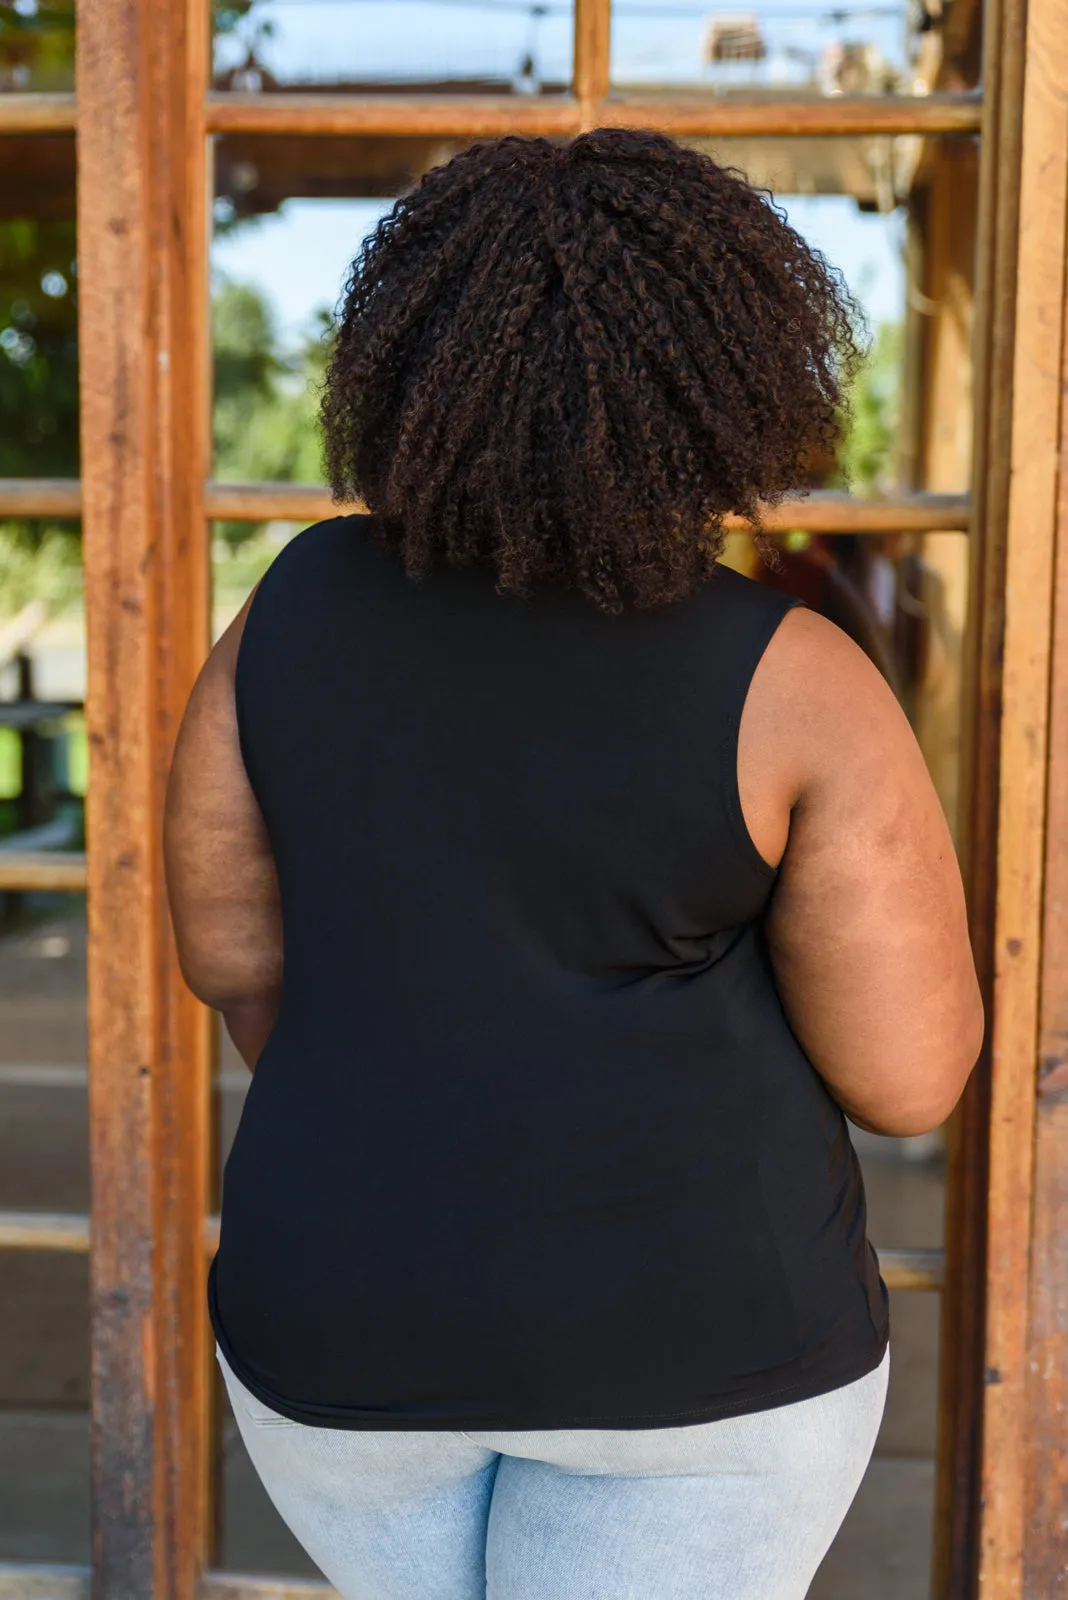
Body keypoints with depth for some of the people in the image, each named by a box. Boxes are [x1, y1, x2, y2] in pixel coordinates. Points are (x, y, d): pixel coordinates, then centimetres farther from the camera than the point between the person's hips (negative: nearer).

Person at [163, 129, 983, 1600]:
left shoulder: (304, 603, -5)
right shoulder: (792, 685, -16)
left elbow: (231, 939, 3)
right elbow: (910, 1074, -12)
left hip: (364, 1314, 4)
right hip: (682, 1319, -3)